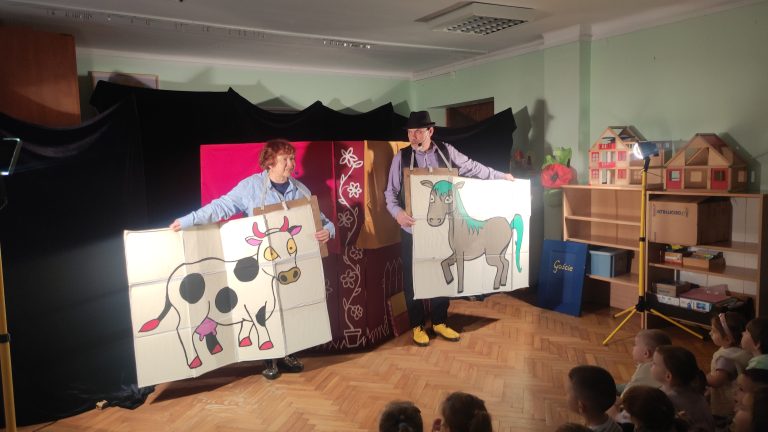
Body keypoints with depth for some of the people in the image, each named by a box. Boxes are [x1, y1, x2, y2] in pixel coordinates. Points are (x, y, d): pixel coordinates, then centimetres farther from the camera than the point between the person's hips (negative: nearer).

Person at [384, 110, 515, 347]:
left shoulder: (446, 151, 1)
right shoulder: (401, 157, -4)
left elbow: (472, 168, 13)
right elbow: (390, 192, -4)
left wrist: (501, 176, 19)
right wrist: (398, 212, -23)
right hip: (413, 229, -2)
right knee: (413, 278, 6)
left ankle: (439, 322, 31)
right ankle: (417, 325, 23)